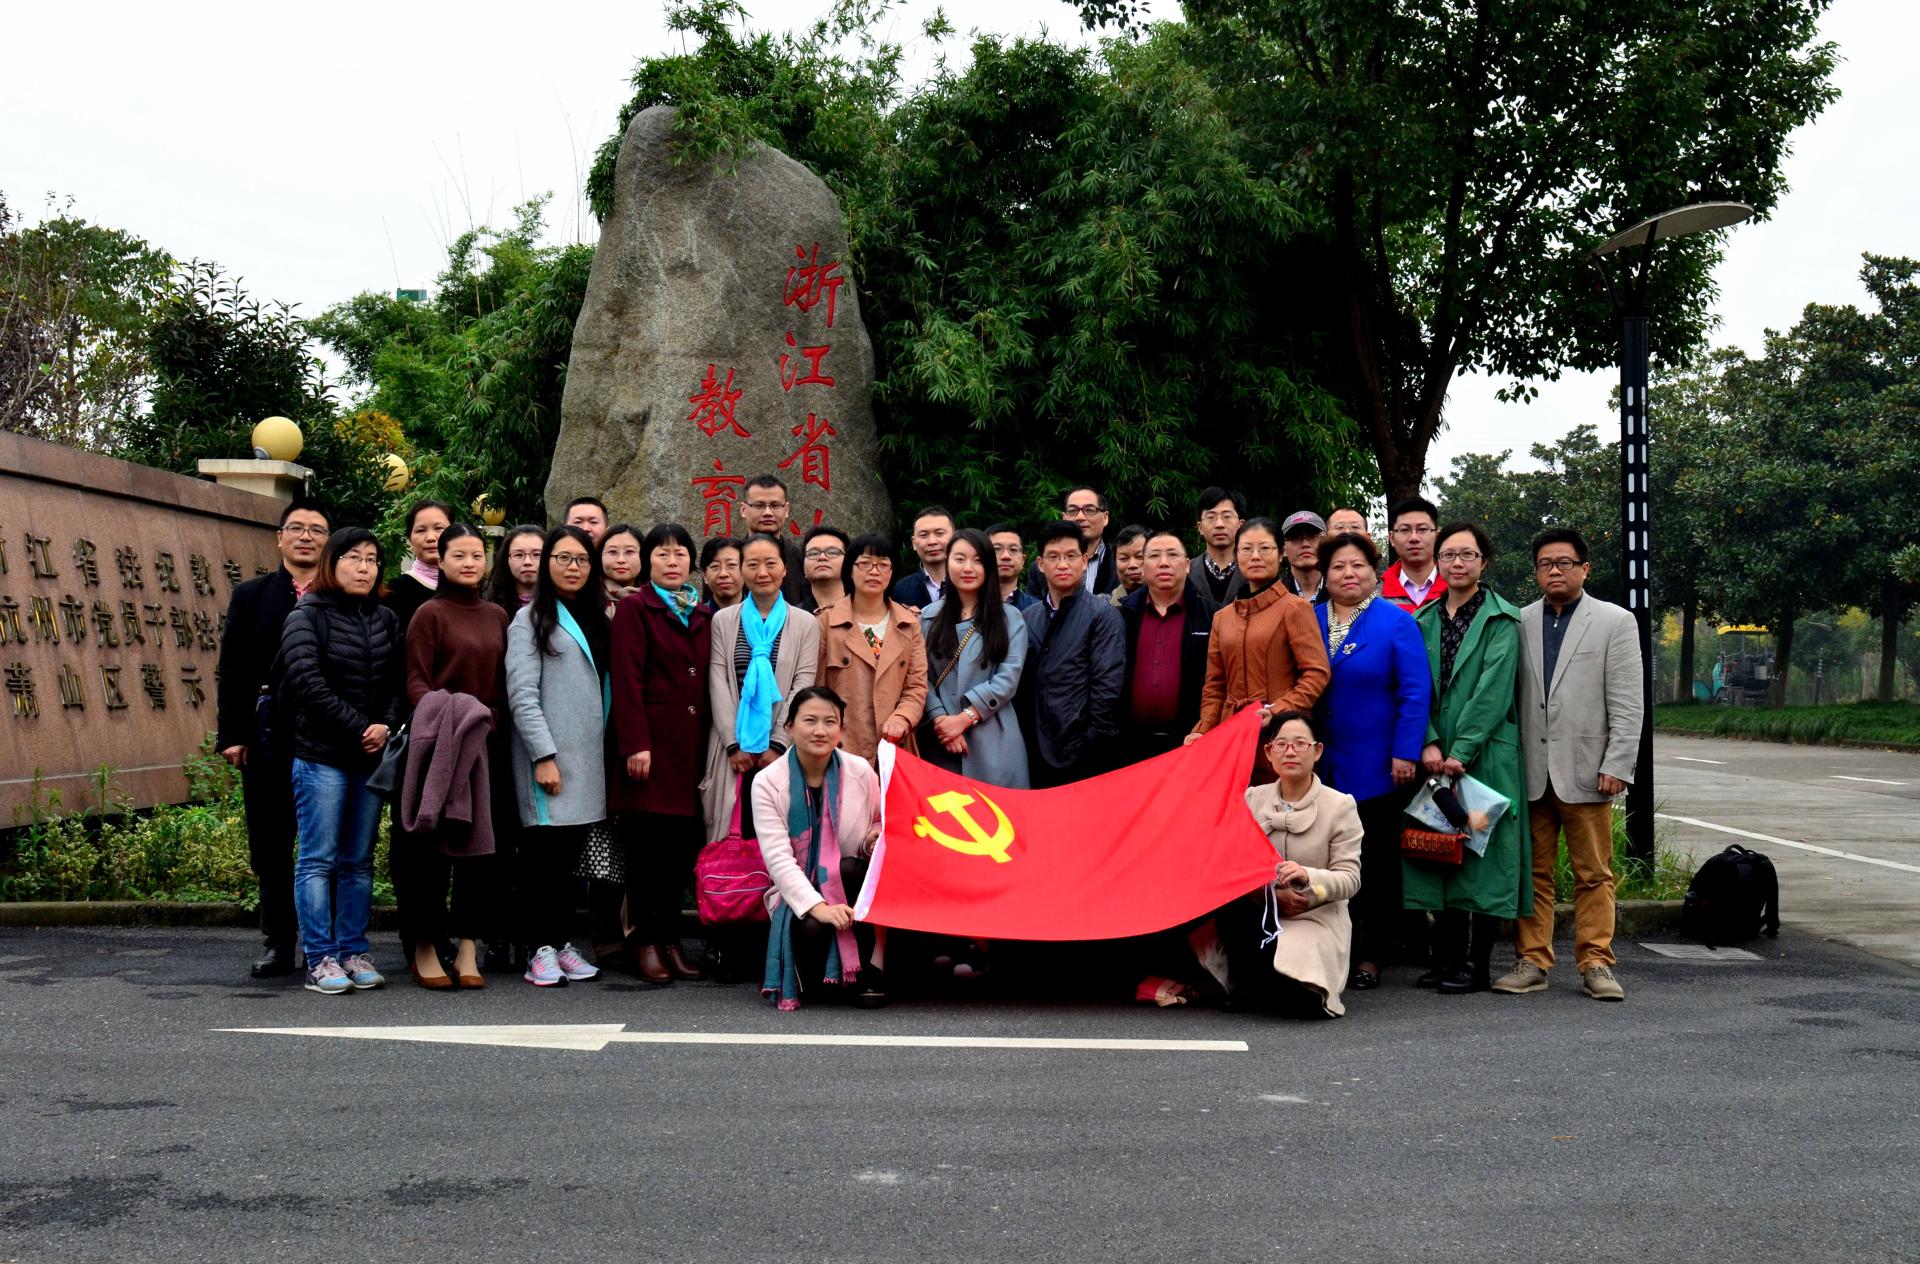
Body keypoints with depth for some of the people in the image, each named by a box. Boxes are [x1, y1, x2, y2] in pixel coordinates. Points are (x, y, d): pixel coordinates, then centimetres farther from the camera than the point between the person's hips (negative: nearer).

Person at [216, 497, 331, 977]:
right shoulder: (251, 596, 10)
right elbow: (232, 671, 7)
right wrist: (232, 735, -1)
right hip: (267, 738, 2)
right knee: (270, 846, 8)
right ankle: (279, 944, 18)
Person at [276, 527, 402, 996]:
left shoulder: (386, 620, 14)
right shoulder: (307, 617, -1)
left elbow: (398, 681, 11)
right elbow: (308, 684, -11)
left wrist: (386, 725, -7)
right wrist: (357, 729, -14)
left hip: (372, 756, 5)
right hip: (321, 757, -5)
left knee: (359, 861, 8)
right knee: (319, 859, -2)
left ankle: (354, 953, 13)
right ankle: (320, 959, 1)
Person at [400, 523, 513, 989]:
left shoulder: (497, 616, 13)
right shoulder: (429, 614, -2)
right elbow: (416, 683, -7)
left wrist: (493, 723, -1)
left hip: (486, 745, 5)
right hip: (438, 746, -5)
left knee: (480, 844, 4)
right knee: (432, 846, 0)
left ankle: (468, 950, 11)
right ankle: (424, 950, 10)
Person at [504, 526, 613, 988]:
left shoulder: (596, 618, 17)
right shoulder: (532, 619, -3)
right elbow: (521, 694, -10)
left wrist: (604, 750, 8)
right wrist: (544, 755, -16)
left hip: (588, 755, 6)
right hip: (547, 755, -6)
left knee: (570, 851, 8)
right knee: (545, 850, -2)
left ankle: (563, 943, 14)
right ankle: (541, 950, 3)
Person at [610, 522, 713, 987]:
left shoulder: (703, 617, 18)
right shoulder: (634, 609, 1)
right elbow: (627, 681, -7)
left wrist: (711, 744, 9)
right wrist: (635, 745, -14)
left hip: (691, 745, 5)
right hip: (651, 741, -5)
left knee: (683, 842, 4)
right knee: (647, 843, -2)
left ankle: (671, 937, 13)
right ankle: (645, 940, 6)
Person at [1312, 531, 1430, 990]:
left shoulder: (1397, 622, -2)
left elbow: (1416, 692, -7)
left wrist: (1406, 753, -13)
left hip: (1377, 768, -3)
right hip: (1322, 766, 3)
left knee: (1377, 861, 5)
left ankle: (1371, 957, 13)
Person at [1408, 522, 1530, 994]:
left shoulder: (1501, 619, -2)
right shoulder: (1425, 620, 12)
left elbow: (1492, 692, -10)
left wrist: (1460, 752, -15)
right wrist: (1429, 744, -9)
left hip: (1484, 756, -5)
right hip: (1436, 757, 5)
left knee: (1481, 854, -2)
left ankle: (1476, 965, 4)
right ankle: (1445, 957, 15)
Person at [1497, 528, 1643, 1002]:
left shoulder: (1615, 622, 3)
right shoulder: (1519, 623, 10)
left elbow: (1627, 705, -1)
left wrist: (1617, 767, -9)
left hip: (1585, 770, -2)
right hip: (1530, 770, 2)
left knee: (1593, 874, 3)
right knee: (1533, 871, 6)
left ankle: (1596, 963, 10)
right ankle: (1532, 962, 12)